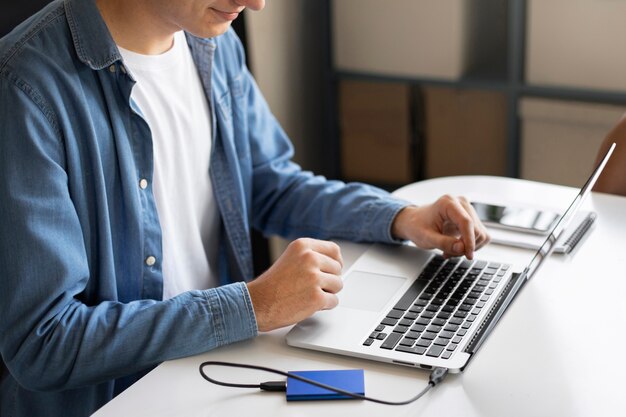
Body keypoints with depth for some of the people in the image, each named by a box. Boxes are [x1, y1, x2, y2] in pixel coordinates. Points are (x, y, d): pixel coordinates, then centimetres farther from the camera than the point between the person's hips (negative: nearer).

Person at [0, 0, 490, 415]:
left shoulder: (216, 45, 3)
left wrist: (401, 218, 2)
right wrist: (254, 306, -24)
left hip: (221, 363, 7)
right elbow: (41, 343, -23)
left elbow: (271, 185, 17)